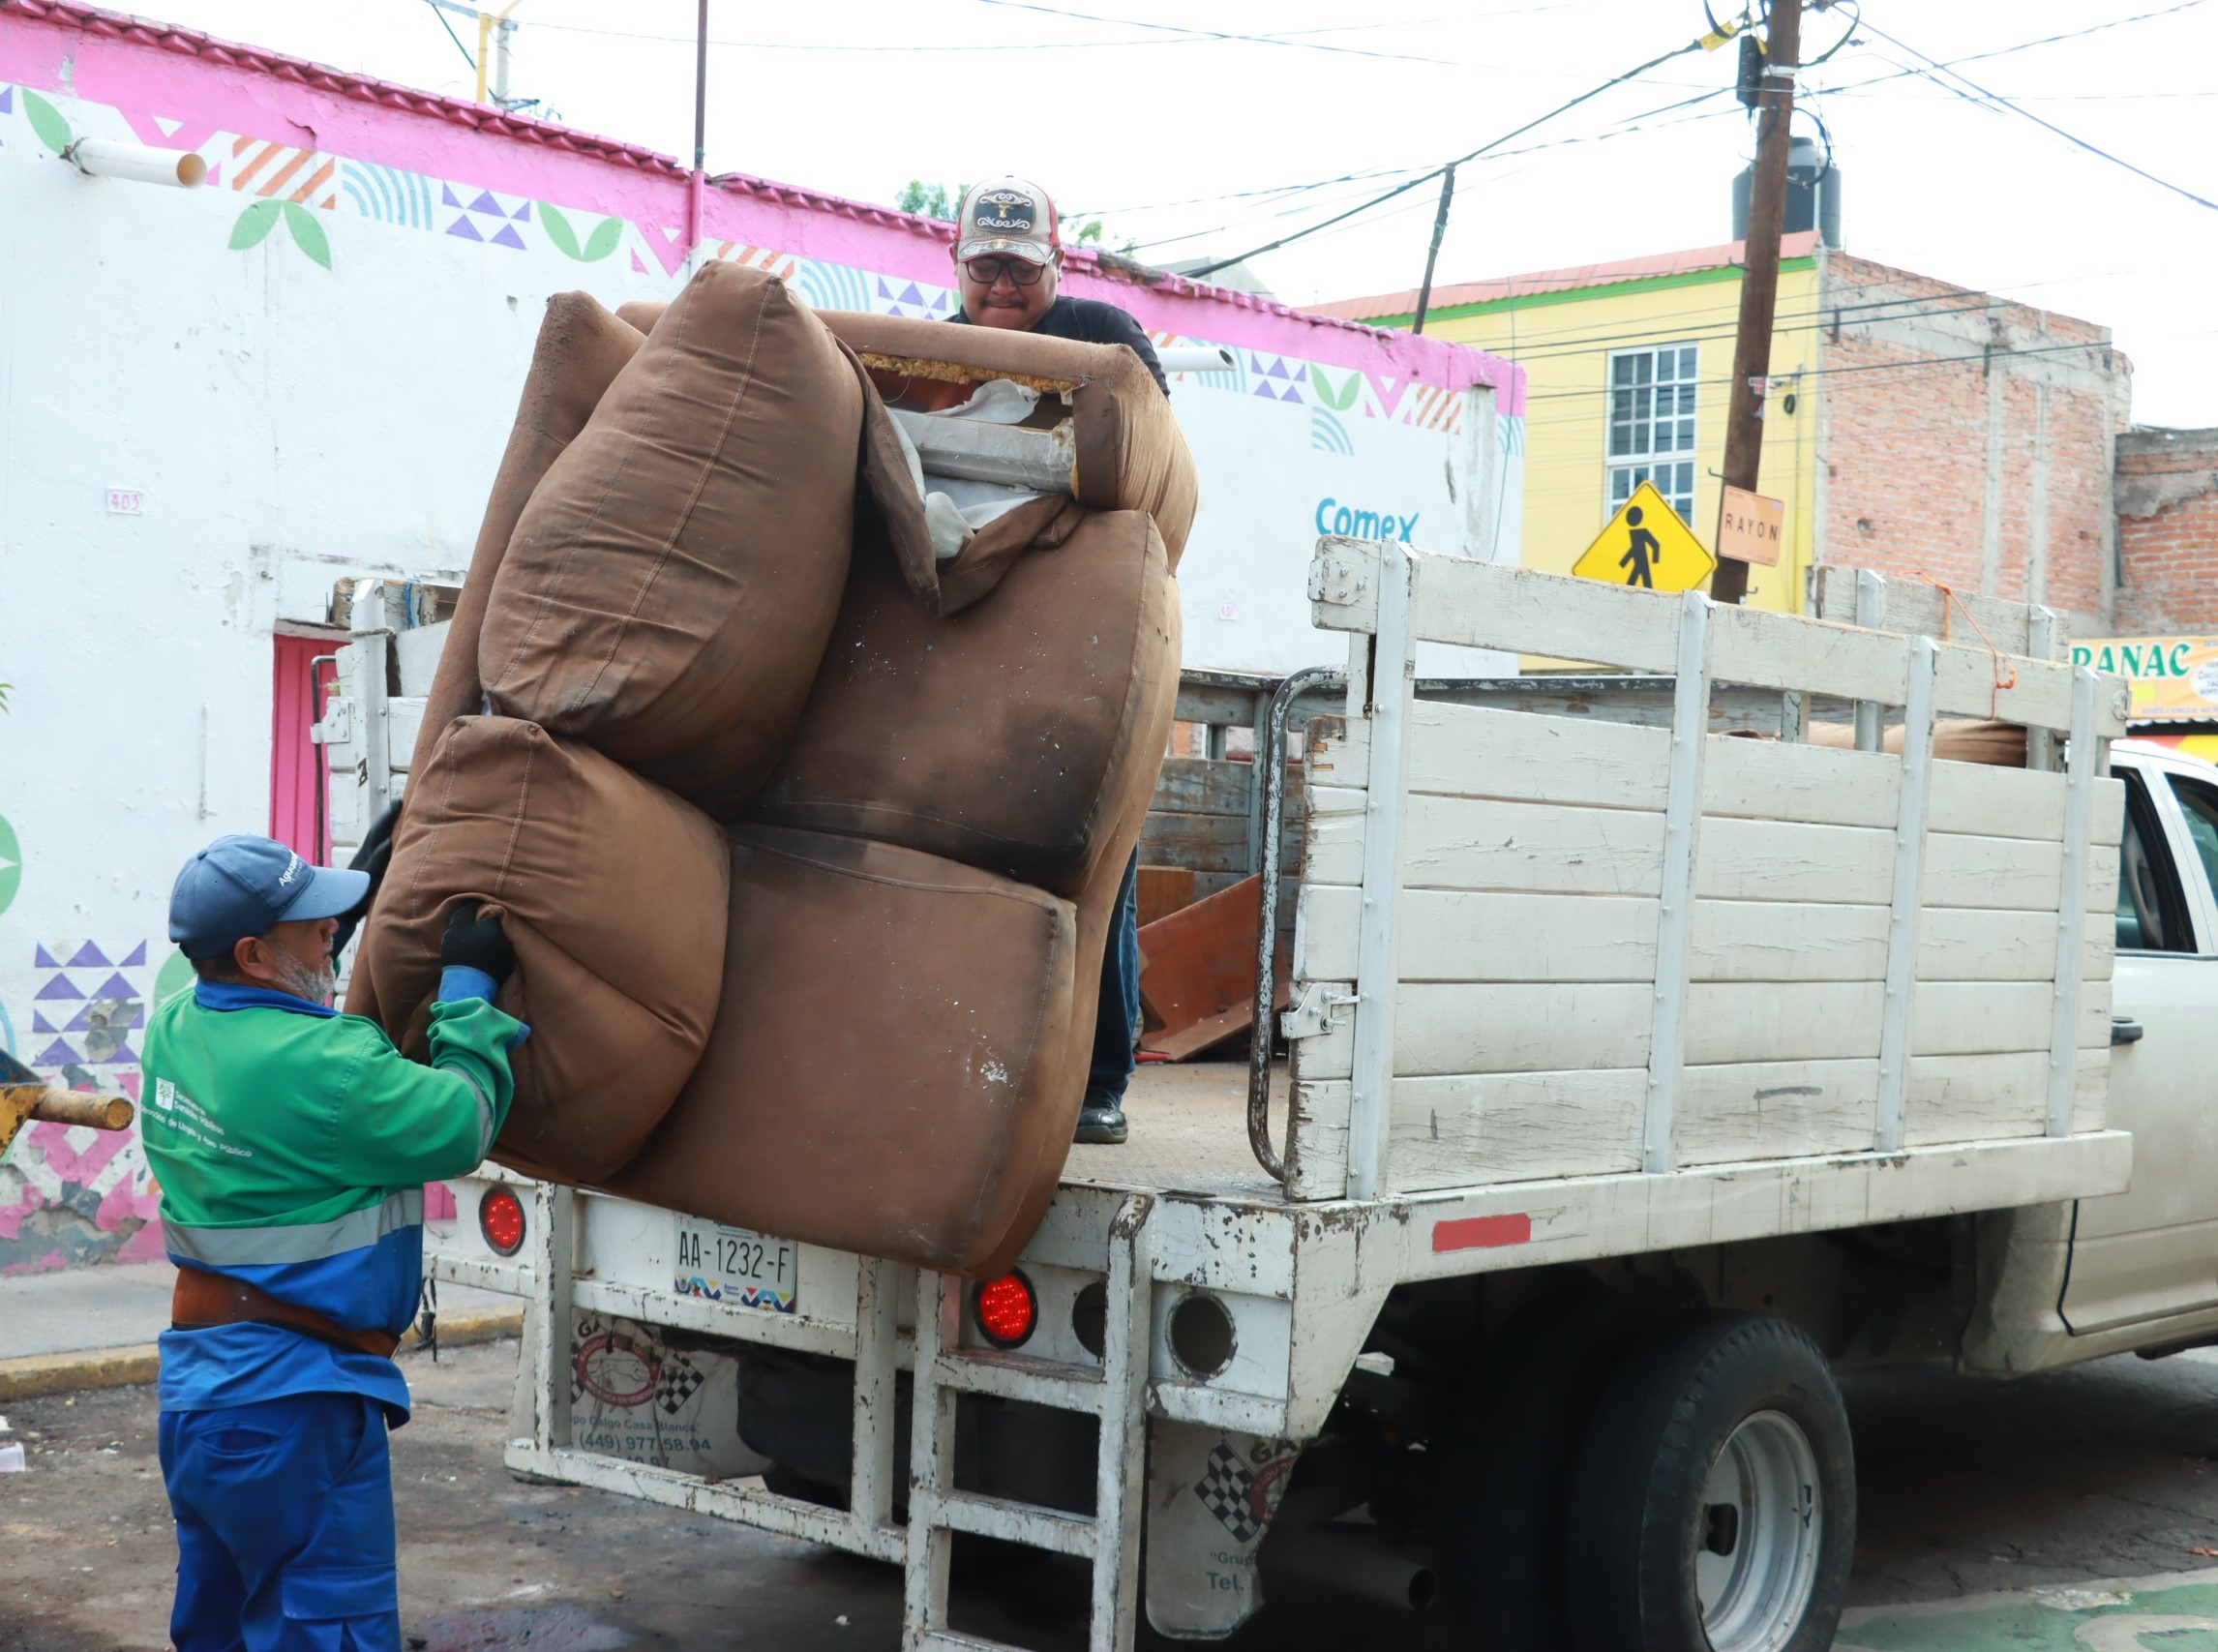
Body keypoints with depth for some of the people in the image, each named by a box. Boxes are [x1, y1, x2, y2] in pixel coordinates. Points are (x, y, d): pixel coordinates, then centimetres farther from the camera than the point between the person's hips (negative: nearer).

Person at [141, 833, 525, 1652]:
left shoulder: (176, 1025, 3)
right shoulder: (320, 1066, -23)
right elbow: (458, 1129, -13)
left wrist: (378, 894, 20)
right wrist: (469, 987, -4)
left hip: (194, 1387, 9)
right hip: (291, 1400, -9)